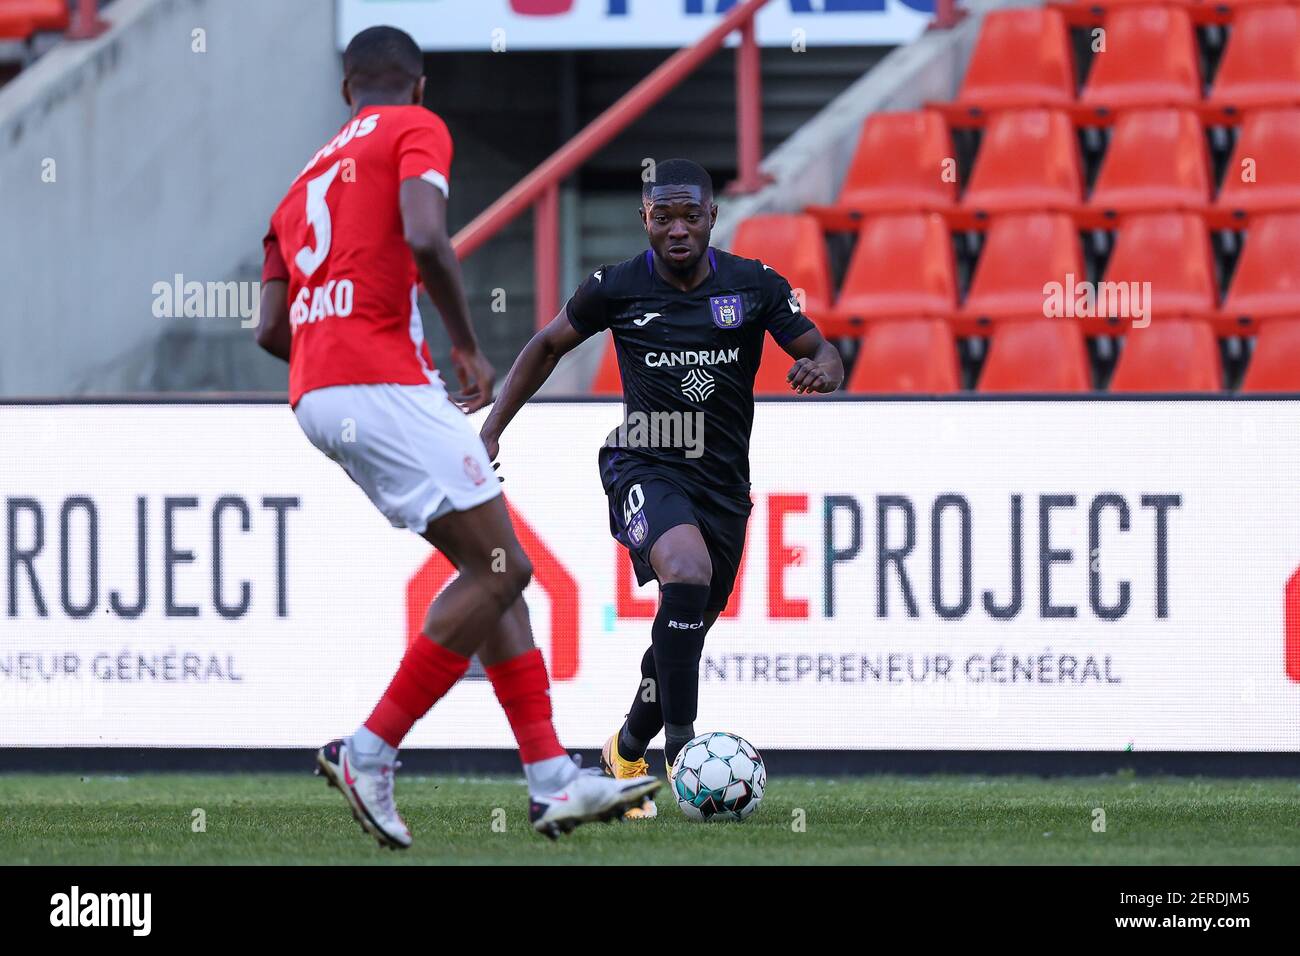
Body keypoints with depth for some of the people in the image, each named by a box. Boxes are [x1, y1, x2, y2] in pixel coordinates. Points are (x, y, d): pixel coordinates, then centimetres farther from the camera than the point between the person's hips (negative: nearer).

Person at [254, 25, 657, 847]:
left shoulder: (307, 179, 25)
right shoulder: (416, 130, 4)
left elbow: (271, 329, 18)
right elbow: (425, 237, -16)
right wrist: (469, 347, -4)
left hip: (316, 399, 8)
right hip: (383, 383, -8)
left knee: (491, 568, 11)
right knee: (501, 569, -6)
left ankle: (552, 779, 5)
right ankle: (371, 753, -7)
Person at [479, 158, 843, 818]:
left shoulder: (756, 286, -1)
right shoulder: (616, 288, -4)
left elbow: (824, 355, 3)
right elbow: (548, 346, 11)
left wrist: (819, 368, -23)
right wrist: (492, 430, 9)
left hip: (723, 480, 3)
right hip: (645, 466, -3)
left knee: (685, 633, 10)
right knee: (688, 573, -32)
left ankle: (627, 751, 36)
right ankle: (680, 741, -26)